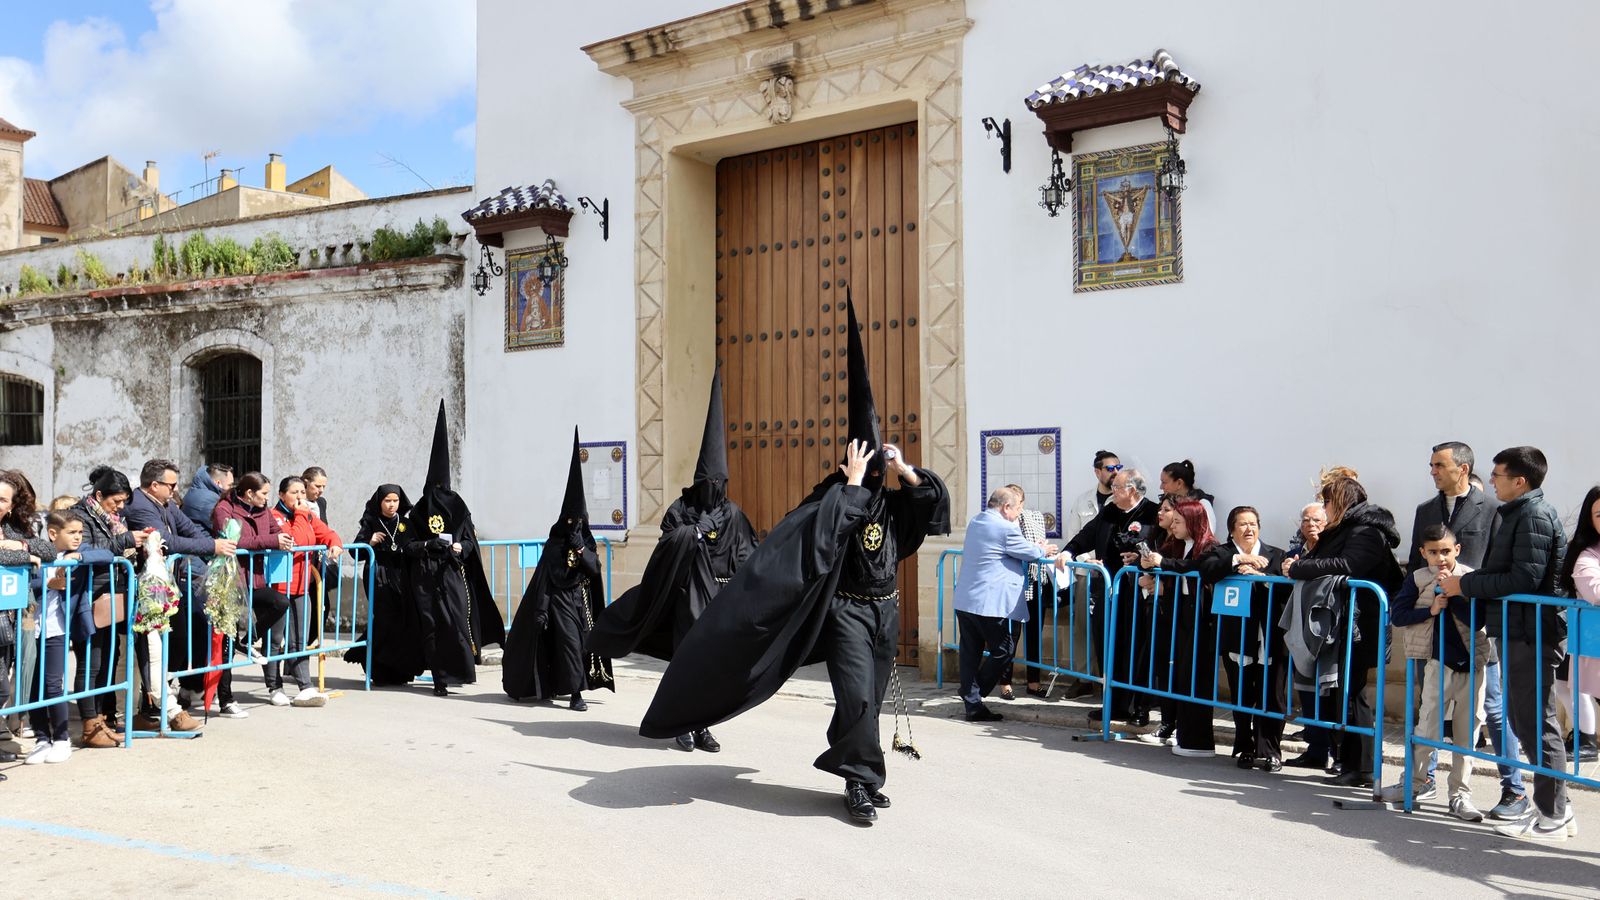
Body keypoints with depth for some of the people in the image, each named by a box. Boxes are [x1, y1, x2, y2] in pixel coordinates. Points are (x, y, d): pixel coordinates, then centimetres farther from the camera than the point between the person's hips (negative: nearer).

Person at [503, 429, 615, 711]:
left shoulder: (586, 540, 8)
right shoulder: (555, 543, -4)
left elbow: (595, 568, -3)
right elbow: (544, 577, -7)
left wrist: (580, 548, -17)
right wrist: (541, 610, -12)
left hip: (582, 598, 5)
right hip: (561, 599, -5)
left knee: (583, 642, 7)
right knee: (569, 641, -13)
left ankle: (554, 685, 23)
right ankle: (575, 693, -14)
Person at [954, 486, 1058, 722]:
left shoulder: (975, 522, 16)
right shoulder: (1006, 528, -13)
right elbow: (1029, 553, -1)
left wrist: (1035, 548, 29)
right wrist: (1043, 550, 20)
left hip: (965, 601, 9)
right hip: (991, 604, -9)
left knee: (970, 653, 8)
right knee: (1003, 653, 4)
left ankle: (972, 704, 10)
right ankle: (974, 697, 5)